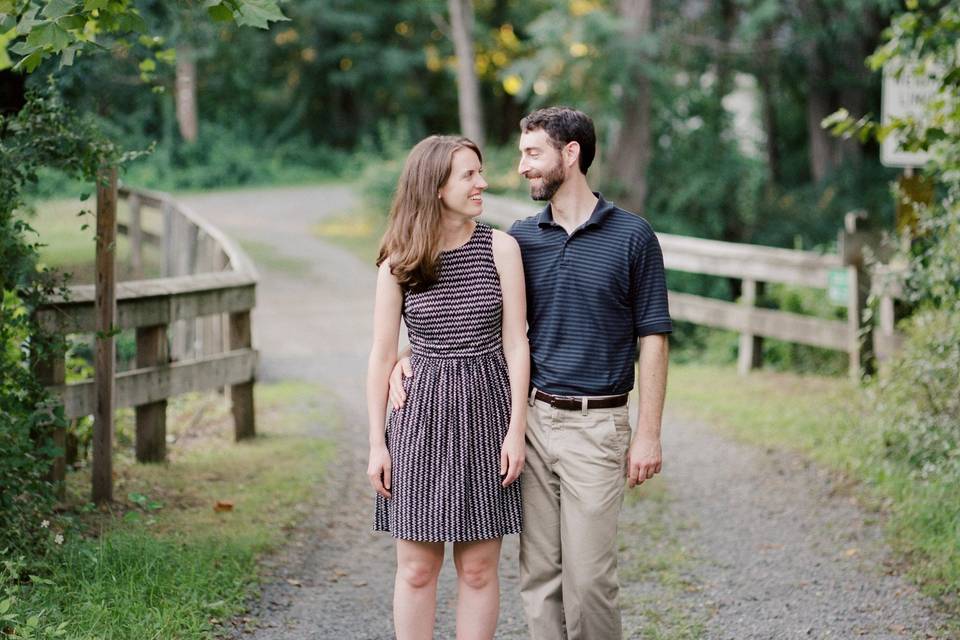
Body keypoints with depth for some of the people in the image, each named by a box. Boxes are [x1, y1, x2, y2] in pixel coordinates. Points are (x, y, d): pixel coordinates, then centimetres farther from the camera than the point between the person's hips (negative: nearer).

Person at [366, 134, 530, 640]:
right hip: (422, 415, 0)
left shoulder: (500, 248, 0)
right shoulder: (397, 264, 0)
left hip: (487, 412, 0)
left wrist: (516, 428, -6)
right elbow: (382, 356, 3)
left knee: (478, 568, 5)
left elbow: (515, 343, -1)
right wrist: (377, 443, 0)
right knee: (417, 569, 4)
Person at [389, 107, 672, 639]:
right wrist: (411, 354, -2)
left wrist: (648, 434, -7)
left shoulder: (632, 236, -1)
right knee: (538, 572, 6)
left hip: (595, 425, -4)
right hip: (532, 419, 4)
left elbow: (652, 338, -2)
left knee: (588, 575, -6)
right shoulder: (520, 238, 9)